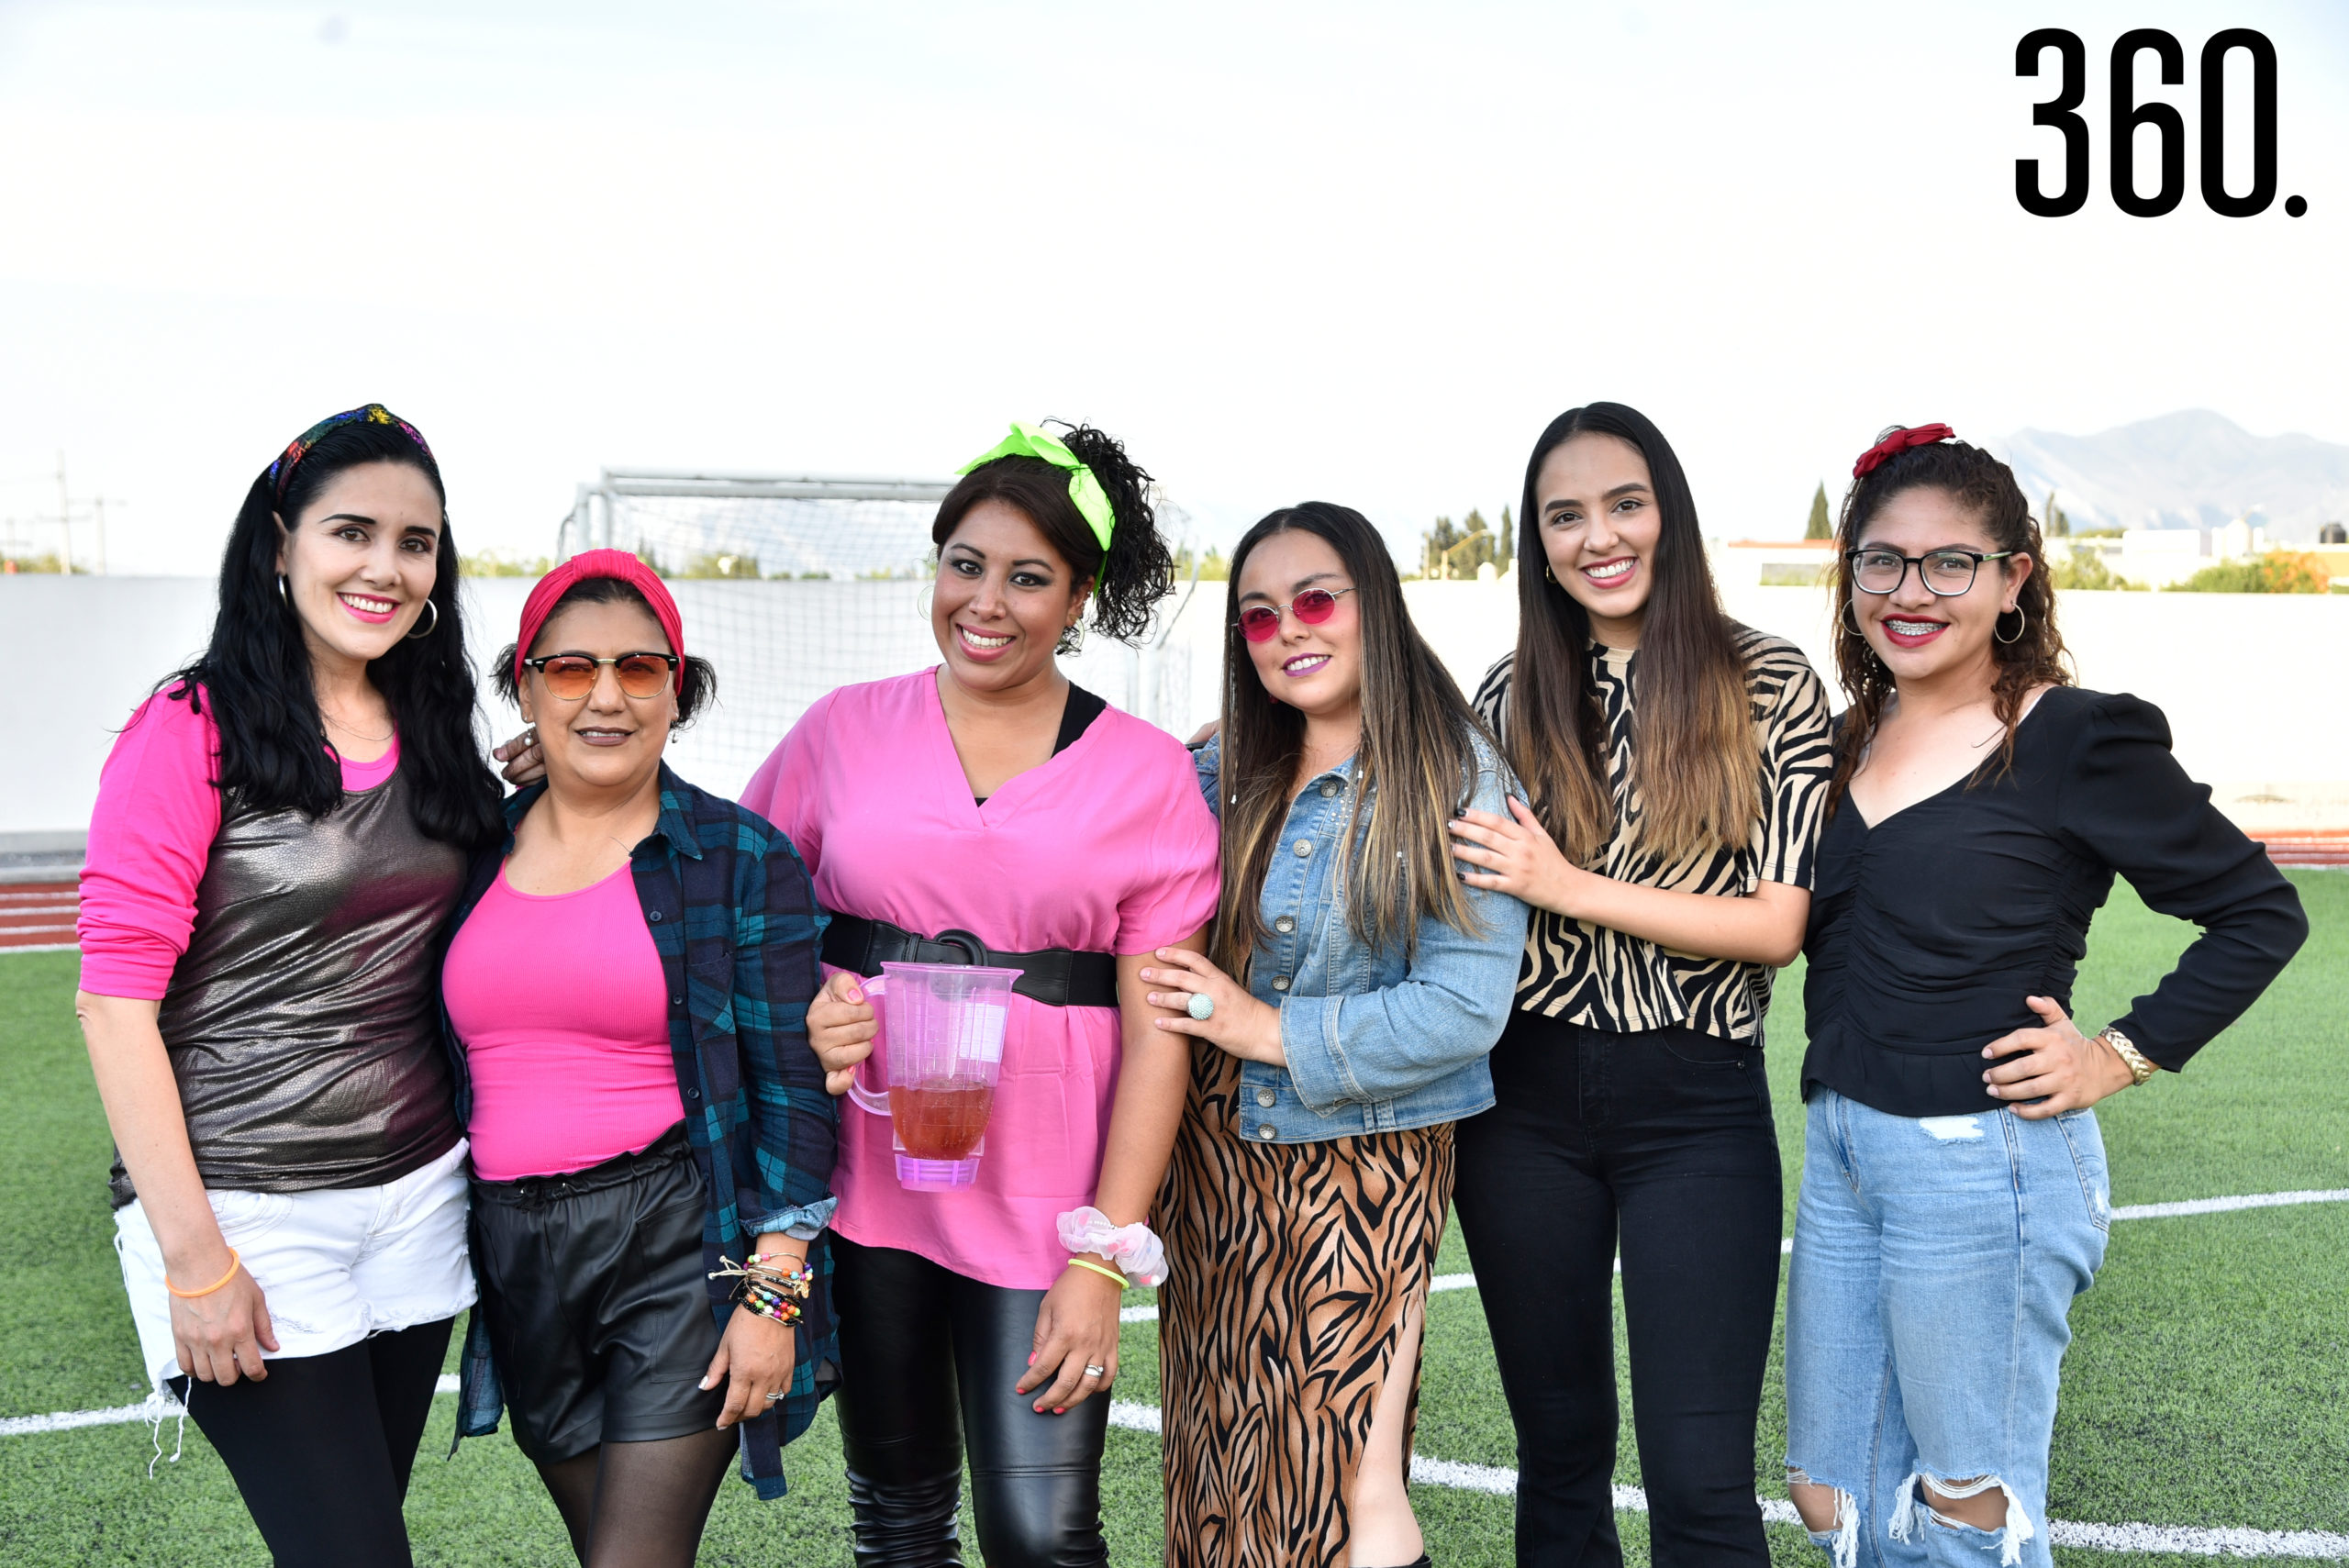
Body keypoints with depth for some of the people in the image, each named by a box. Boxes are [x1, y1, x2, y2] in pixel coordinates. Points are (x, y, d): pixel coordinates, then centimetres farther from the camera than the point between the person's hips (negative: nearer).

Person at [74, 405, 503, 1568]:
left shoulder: (431, 734, 9)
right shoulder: (192, 730, -8)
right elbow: (115, 1001, -12)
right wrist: (195, 1257, -15)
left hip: (414, 1197, 6)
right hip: (245, 1208, -5)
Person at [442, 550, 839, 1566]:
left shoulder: (741, 858, -5)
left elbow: (789, 1088, -7)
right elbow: (444, 1058, 15)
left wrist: (774, 1293, -12)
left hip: (682, 1249, -5)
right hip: (515, 1255, 5)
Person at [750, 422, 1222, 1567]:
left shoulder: (1146, 774, -1)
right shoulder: (842, 731, 4)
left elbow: (1154, 1038, -3)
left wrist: (1104, 1259, -8)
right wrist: (798, 1011, -9)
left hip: (1042, 1201, -2)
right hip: (861, 1175, 2)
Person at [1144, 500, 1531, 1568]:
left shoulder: (1456, 784, -9)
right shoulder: (1224, 779, 4)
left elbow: (1464, 1009, -16)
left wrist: (1271, 1030, -15)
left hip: (1364, 1170, -5)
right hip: (1218, 1156, 5)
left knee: (1328, 1480, -1)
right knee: (1217, 1476, 14)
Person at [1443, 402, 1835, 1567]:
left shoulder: (1769, 683, -3)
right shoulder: (1512, 695, 5)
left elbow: (1777, 925, -9)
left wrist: (1570, 887, -15)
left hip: (1696, 1104, -3)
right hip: (1525, 1099, 3)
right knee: (1559, 1448, 14)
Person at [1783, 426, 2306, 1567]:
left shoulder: (2075, 742, -10)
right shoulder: (1854, 737, 8)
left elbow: (2261, 912, -4)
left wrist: (2122, 1055, -8)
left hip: (1981, 1162, -7)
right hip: (1839, 1147, 7)